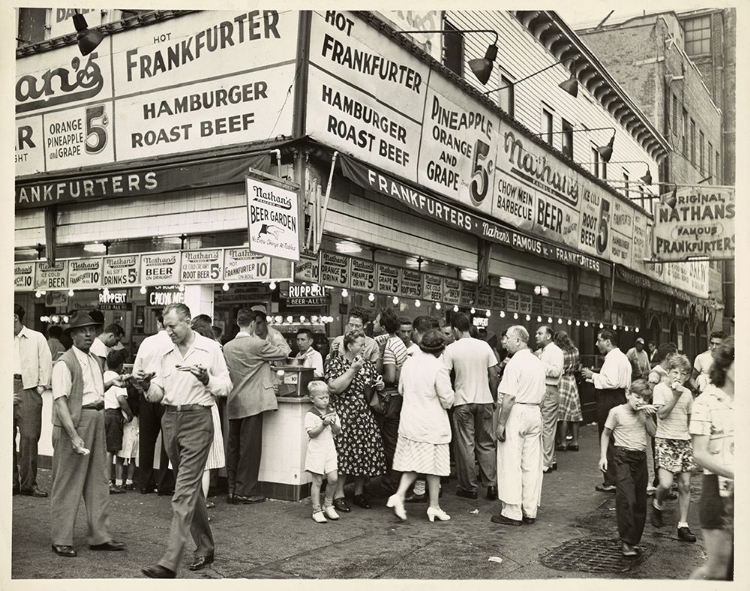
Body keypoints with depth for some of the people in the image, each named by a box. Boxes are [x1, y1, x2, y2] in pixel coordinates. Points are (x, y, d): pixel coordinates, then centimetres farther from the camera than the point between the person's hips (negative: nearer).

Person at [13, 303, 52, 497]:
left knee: (29, 437, -5)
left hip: (28, 391, -3)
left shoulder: (36, 338, 5)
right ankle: (11, 481, 13)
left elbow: (45, 363, 4)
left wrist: (41, 387, -1)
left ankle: (28, 483, 2)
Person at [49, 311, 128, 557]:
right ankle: (61, 540, 14)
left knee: (98, 480, 12)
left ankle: (99, 536, 22)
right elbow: (60, 401, -20)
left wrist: (110, 383, 9)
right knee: (68, 483, 2)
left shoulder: (93, 360, 14)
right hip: (73, 423, -8)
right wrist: (73, 435, -26)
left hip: (96, 420, 8)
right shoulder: (64, 363, -12)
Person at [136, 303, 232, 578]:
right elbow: (158, 394, 8)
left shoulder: (210, 348, -3)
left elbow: (226, 386, -2)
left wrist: (207, 380, -20)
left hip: (197, 419, -6)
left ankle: (170, 562, -11)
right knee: (192, 486, 15)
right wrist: (147, 387, -13)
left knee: (185, 490, -10)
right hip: (170, 419, 6)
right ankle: (205, 548, 28)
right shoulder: (164, 354, 10)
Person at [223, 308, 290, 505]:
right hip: (252, 403, -6)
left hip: (233, 404, 6)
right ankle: (245, 492, 3)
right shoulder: (258, 344, -13)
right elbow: (283, 352, -1)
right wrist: (275, 337, 19)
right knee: (250, 447, -1)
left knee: (233, 446, 11)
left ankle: (232, 489, 17)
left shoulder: (227, 347, 6)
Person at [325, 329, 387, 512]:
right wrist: (352, 370, -18)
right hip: (343, 415, -5)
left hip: (364, 414, 5)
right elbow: (334, 388, -17)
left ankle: (359, 492, 18)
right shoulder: (335, 363, -4)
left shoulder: (367, 364, 13)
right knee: (343, 452, -8)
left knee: (366, 452, 3)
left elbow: (378, 382, 25)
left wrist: (380, 385, 1)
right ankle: (338, 495, 2)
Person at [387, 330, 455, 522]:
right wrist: (452, 395, 7)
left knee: (413, 463, 15)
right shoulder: (438, 367, -19)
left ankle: (399, 495, 1)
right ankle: (434, 507, 17)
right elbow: (447, 400, -13)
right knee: (434, 465, 7)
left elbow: (401, 390, 13)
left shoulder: (409, 362, 0)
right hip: (432, 425, -5)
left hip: (409, 421, 5)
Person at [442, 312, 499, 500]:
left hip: (463, 402, -3)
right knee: (486, 444, 13)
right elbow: (494, 375, 4)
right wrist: (494, 398, 14)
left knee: (466, 445, 5)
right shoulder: (484, 346, 1)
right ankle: (491, 485, 13)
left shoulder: (451, 349, -7)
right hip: (485, 400, 3)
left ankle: (469, 488, 11)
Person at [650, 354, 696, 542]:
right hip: (665, 440, -5)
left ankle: (683, 525, 11)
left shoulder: (687, 393, 10)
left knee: (685, 485, 3)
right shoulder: (660, 388, -4)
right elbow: (661, 414, -14)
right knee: (665, 483, -16)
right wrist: (675, 395, -18)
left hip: (684, 441, 5)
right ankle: (658, 505, 16)